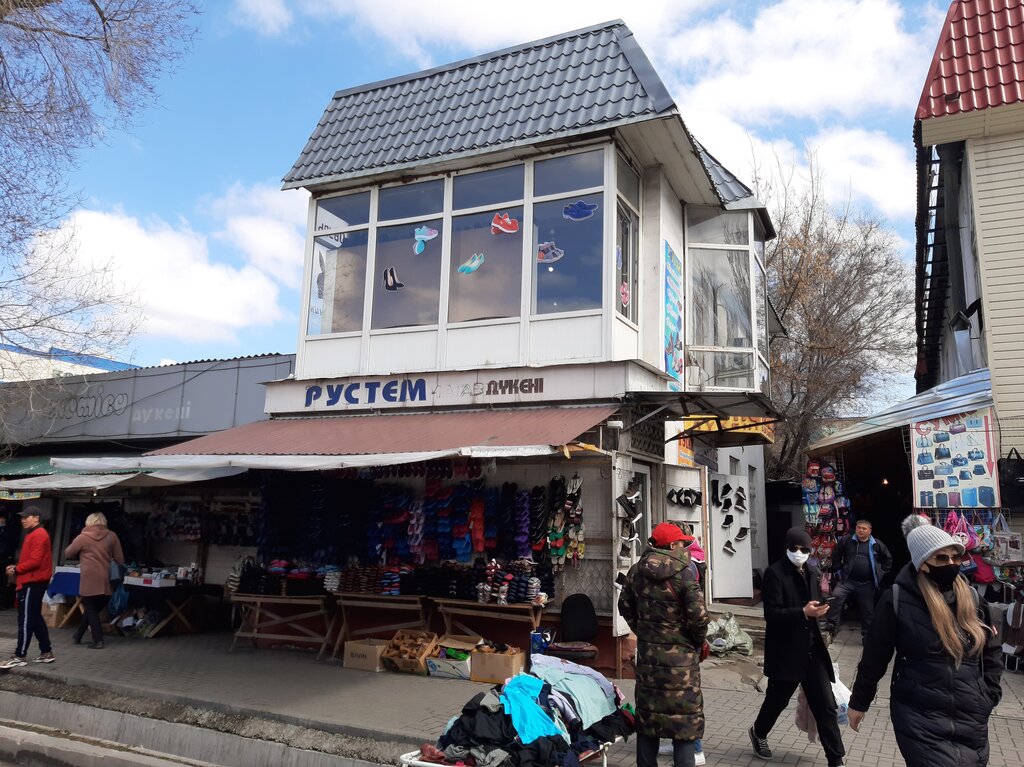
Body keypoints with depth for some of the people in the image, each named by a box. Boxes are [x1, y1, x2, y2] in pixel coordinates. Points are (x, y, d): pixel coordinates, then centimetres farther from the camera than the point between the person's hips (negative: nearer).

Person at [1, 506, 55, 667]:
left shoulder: (38, 535, -15)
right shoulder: (34, 534, 18)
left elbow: (35, 561, -22)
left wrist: (16, 569, -12)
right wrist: (17, 568, 6)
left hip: (32, 582, -11)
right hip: (33, 581, 11)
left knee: (25, 619, -5)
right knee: (35, 618, 13)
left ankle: (19, 657, 0)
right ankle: (47, 652, 17)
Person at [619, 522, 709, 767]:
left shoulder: (636, 571, 1)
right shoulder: (683, 573, -15)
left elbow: (625, 606, 8)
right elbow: (699, 615, -17)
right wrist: (698, 641, 1)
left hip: (647, 652, 5)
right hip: (680, 655, -5)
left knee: (647, 713, 15)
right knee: (684, 715, 7)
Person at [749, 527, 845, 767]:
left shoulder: (813, 572, 7)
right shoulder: (775, 573, -14)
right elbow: (771, 614, -20)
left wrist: (819, 610, 1)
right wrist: (803, 612, -28)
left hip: (813, 649, 5)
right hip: (786, 651, -5)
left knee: (826, 706, 4)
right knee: (777, 699, 14)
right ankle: (758, 732, 41)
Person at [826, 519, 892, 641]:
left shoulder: (877, 544, 1)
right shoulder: (847, 541, 0)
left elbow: (888, 559, 14)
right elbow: (836, 554, 12)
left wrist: (881, 573, 8)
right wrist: (839, 570, 6)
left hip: (867, 584, 1)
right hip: (848, 580, -1)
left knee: (868, 611, 10)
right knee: (836, 595, -24)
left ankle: (867, 636, 24)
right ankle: (832, 624, -14)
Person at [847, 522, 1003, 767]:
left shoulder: (972, 598, 3)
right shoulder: (898, 600, -11)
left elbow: (991, 652, 18)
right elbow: (875, 656, -3)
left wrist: (988, 696, 8)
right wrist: (859, 702, 4)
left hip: (972, 721, 5)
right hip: (920, 721, -5)